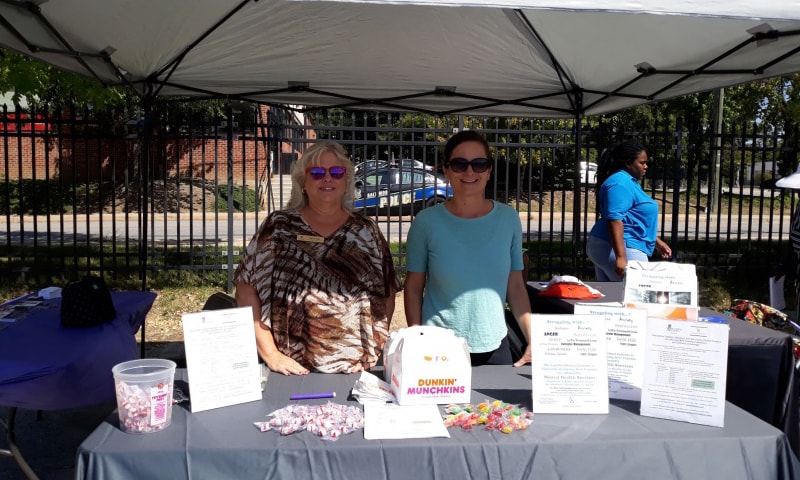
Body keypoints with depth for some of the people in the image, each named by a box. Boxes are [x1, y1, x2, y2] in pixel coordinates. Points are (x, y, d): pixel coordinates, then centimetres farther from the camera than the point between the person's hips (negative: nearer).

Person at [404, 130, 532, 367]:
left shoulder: (508, 219, 0)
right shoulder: (427, 221, -6)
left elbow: (515, 286, 4)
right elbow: (414, 287, -1)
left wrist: (533, 340, -1)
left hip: (494, 347, 2)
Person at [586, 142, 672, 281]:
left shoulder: (628, 182, 20)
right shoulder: (620, 183, -14)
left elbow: (633, 221, 29)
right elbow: (615, 219, -24)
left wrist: (657, 242, 29)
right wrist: (620, 257, -31)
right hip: (615, 249, -11)